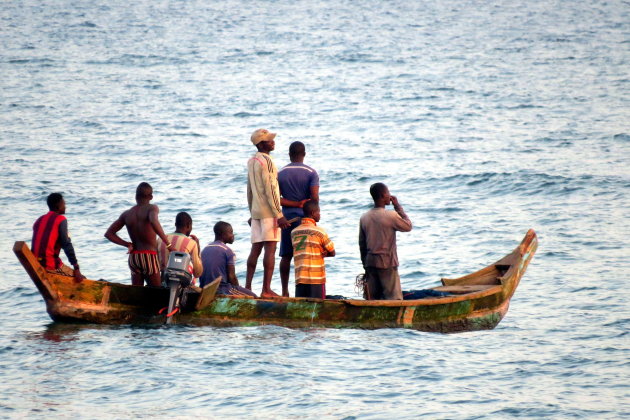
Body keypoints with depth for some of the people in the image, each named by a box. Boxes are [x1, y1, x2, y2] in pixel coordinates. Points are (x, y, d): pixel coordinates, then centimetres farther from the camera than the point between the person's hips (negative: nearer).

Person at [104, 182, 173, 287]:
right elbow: (154, 222, -28)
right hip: (149, 256, -5)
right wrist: (168, 244, -25)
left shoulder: (126, 214, 10)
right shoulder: (151, 208, -5)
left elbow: (109, 233, 11)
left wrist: (127, 244, 10)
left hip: (133, 257, 5)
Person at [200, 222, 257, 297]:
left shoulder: (205, 249, 10)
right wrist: (237, 290, 5)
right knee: (253, 296, 7)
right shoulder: (228, 251, -11)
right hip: (222, 290, -8)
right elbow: (231, 277, -13)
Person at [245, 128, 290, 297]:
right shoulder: (267, 161, -12)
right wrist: (279, 215, -15)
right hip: (269, 212, -8)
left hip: (256, 212, 9)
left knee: (255, 249, 10)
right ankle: (266, 289, -12)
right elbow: (270, 190, -16)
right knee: (270, 249, -8)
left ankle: (248, 287, 9)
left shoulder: (251, 161, 14)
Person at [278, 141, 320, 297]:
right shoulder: (311, 173, -5)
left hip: (287, 217, 3)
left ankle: (285, 290, 7)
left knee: (286, 256, 7)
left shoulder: (281, 174, 4)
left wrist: (295, 204, -5)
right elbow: (315, 197, -15)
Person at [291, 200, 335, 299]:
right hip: (316, 278, -4)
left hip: (299, 278, 4)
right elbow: (332, 252, 6)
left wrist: (320, 253, 6)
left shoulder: (294, 232, 12)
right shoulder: (319, 232, -3)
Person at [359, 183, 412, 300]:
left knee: (372, 298, 6)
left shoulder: (364, 218, 5)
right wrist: (398, 207, 4)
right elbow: (408, 226, 3)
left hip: (370, 263, 6)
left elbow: (362, 245, 10)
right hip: (387, 264, -6)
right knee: (394, 299, -3)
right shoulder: (391, 216, -13)